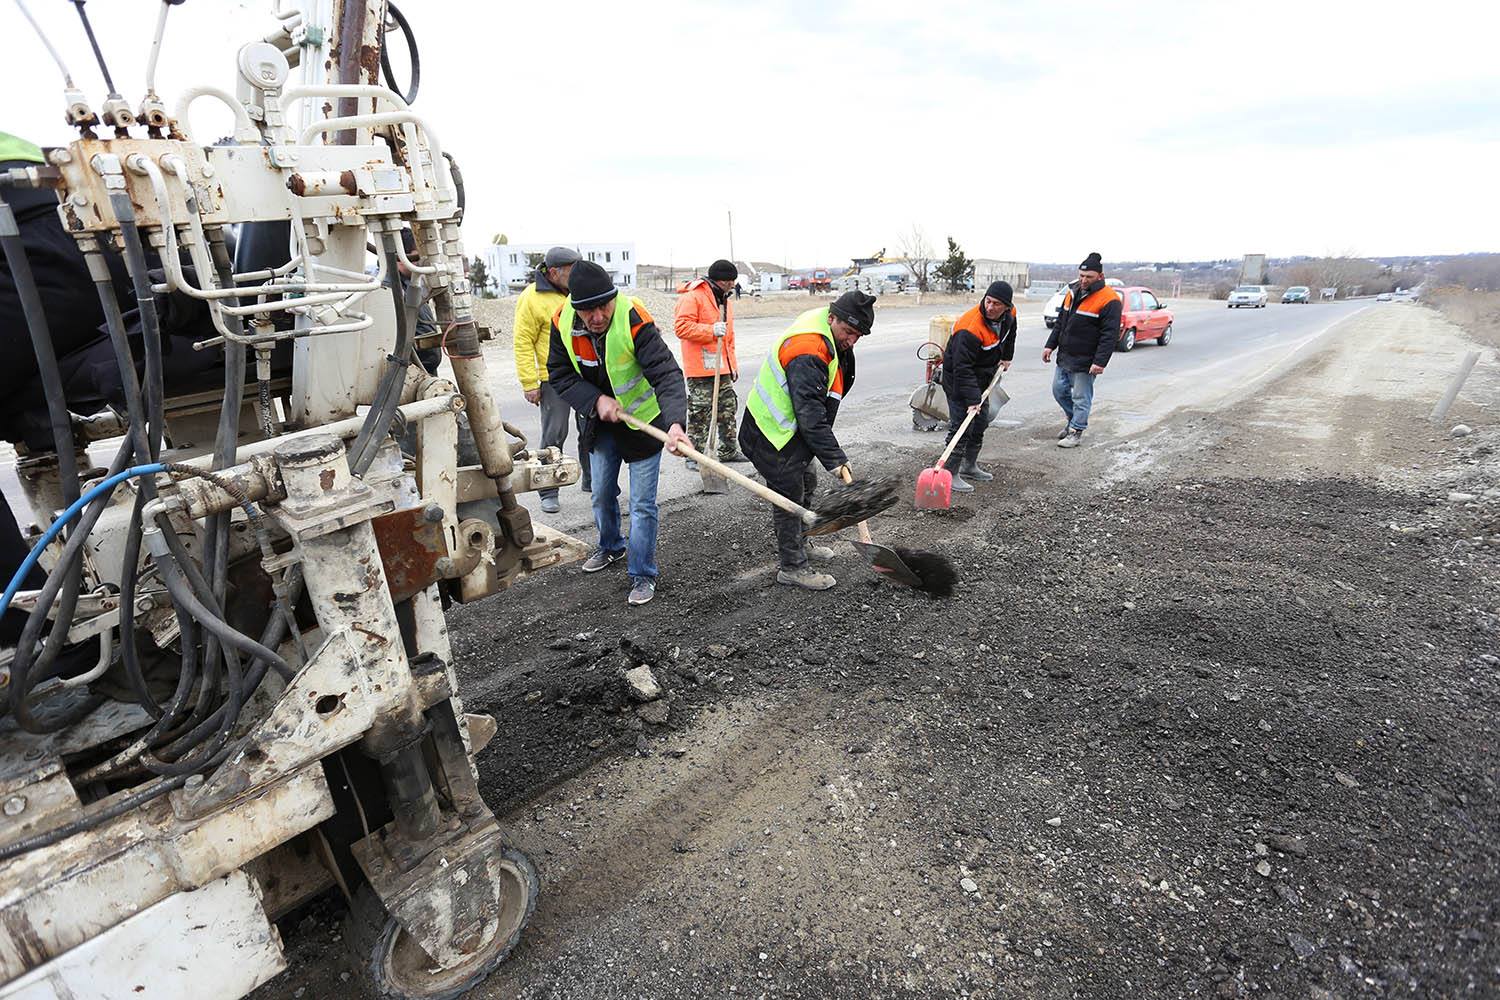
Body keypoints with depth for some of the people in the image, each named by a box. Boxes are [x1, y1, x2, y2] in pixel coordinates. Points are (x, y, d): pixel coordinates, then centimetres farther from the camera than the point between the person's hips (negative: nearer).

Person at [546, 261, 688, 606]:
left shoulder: (635, 321, -30)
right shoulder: (563, 322, -15)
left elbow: (666, 373, -38)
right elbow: (560, 374, -7)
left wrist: (675, 422, -54)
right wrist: (596, 400, -23)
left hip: (643, 422, -5)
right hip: (601, 422, 5)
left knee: (642, 504, -2)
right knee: (602, 494, 20)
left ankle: (642, 574, 15)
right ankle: (611, 547, 47)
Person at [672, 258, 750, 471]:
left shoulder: (725, 301, 19)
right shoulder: (692, 297, -11)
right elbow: (681, 327, -20)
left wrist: (733, 364, 24)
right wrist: (711, 330, -25)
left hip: (722, 368, 9)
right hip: (700, 369, -9)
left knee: (728, 411, 15)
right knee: (699, 414, -3)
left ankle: (728, 451, 28)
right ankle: (694, 456, 6)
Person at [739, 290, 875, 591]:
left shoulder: (828, 329, 2)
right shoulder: (808, 354, -31)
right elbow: (811, 415, -32)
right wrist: (835, 458, -29)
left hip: (790, 428, 10)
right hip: (772, 434, -10)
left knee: (806, 485, 21)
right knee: (791, 495, -3)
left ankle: (798, 544, 40)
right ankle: (792, 567, 10)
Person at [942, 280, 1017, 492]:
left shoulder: (1009, 314, -8)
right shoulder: (970, 329, -33)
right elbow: (962, 368, -34)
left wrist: (1006, 357, 20)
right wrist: (972, 399, -36)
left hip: (982, 376, 9)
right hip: (957, 377, -8)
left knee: (981, 423, 16)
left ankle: (969, 466, 32)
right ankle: (951, 474, -6)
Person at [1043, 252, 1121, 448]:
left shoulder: (1109, 299, -13)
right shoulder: (1072, 292, 9)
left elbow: (1110, 335, -17)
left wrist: (1100, 362, -23)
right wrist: (1051, 345, 11)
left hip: (1085, 361, -7)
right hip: (1064, 357, 8)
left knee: (1081, 397, -1)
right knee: (1059, 390, 15)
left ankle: (1076, 432, 9)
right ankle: (1075, 419, 34)